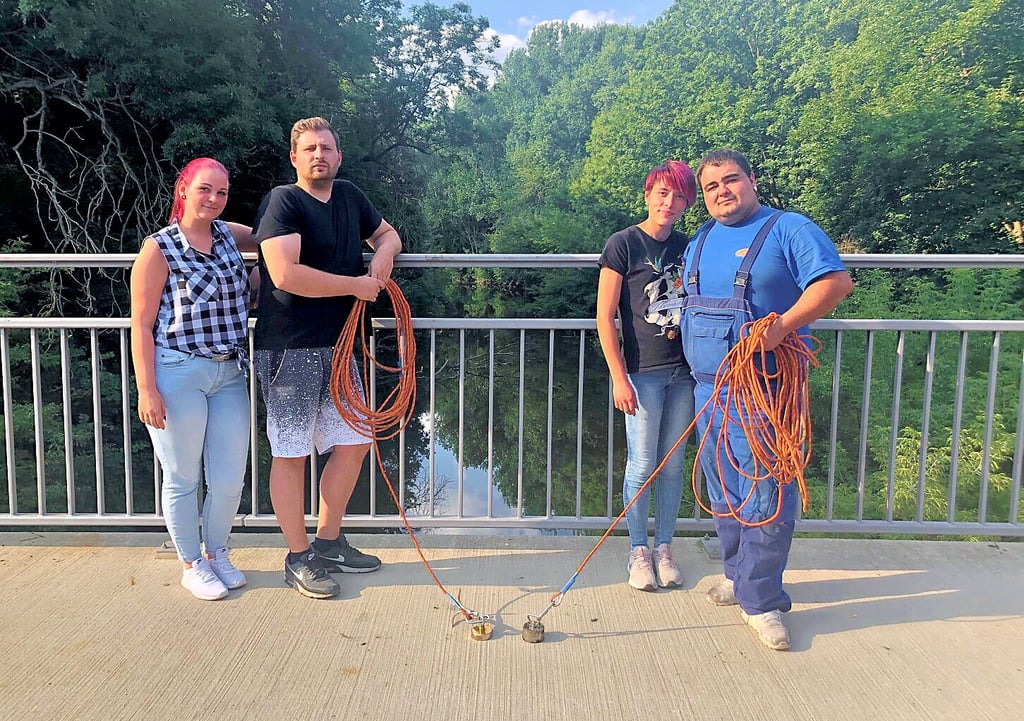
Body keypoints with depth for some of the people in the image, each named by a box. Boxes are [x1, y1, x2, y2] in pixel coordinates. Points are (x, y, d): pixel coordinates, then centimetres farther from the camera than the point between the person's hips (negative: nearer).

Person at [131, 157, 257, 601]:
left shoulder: (228, 235, 9)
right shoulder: (160, 248, -7)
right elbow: (141, 325, -8)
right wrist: (147, 390, -13)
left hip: (229, 374, 5)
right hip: (178, 373, -5)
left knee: (230, 477, 8)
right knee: (183, 477, 8)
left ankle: (216, 552, 33)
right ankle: (191, 565, 27)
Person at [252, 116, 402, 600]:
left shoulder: (349, 197, 11)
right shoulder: (282, 201, -10)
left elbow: (387, 233, 28)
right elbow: (286, 274, -24)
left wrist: (383, 255, 3)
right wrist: (356, 285, -14)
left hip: (337, 345, 8)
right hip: (289, 350, -7)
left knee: (353, 443, 11)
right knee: (291, 453, 2)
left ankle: (328, 541, 28)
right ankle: (298, 559, 16)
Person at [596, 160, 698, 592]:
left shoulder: (689, 248, 10)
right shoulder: (624, 244, -6)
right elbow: (605, 317, -8)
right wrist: (619, 378, -12)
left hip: (683, 371, 5)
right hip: (642, 372, -5)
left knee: (673, 464, 11)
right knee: (642, 465, 1)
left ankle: (664, 548, 25)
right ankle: (638, 551, 18)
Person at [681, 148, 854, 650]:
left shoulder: (788, 229, -5)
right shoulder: (699, 243, 17)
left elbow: (836, 281, -15)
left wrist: (782, 326, -25)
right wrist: (679, 328, 12)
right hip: (708, 390, 7)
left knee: (764, 494, -4)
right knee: (723, 492, 14)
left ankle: (760, 600, 6)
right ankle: (738, 575, 31)